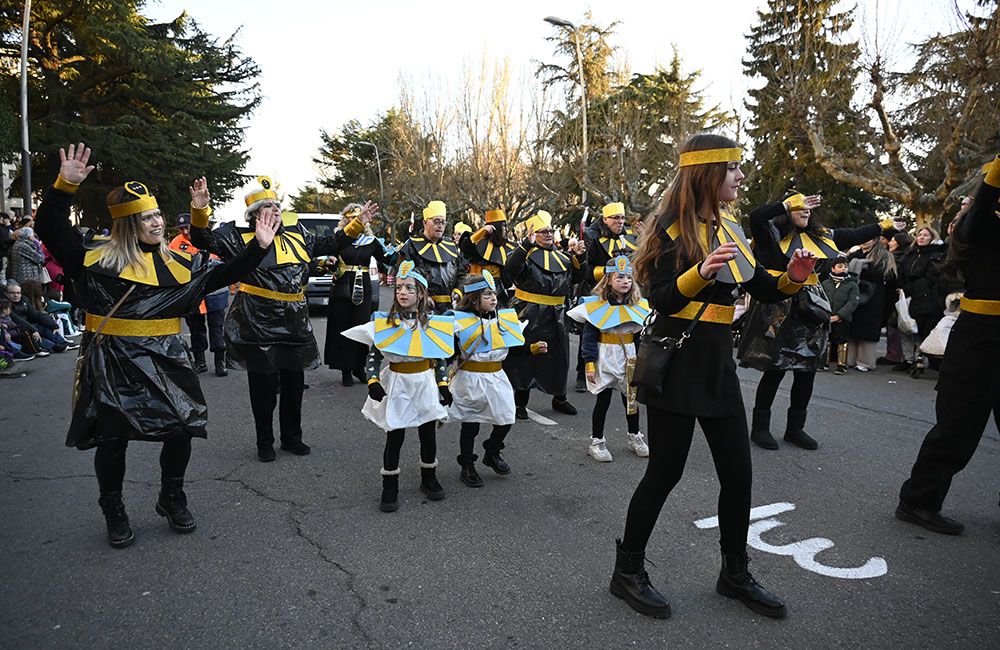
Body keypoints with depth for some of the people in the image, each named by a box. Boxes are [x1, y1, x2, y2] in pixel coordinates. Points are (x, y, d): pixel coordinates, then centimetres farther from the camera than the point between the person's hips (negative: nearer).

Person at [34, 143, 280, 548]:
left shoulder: (178, 264, 7)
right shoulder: (97, 259, -3)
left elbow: (220, 276, 12)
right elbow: (50, 230, -7)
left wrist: (257, 247, 4)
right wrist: (64, 186, -20)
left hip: (164, 359, 4)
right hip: (112, 363, -3)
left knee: (182, 429, 6)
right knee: (112, 438, 7)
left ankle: (172, 499, 31)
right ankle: (114, 512, 29)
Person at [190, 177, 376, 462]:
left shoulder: (295, 231, 9)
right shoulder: (241, 235, -4)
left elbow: (328, 245, 19)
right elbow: (205, 241, -12)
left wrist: (356, 225, 14)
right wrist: (200, 210, -28)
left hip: (294, 322, 5)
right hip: (258, 324, -5)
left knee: (294, 382, 14)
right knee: (263, 386, 6)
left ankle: (292, 437, 31)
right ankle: (265, 443, 24)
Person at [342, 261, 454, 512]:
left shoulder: (433, 322, -2)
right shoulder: (385, 323, -7)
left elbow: (440, 358, 4)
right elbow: (373, 356, -6)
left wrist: (443, 385, -1)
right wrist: (373, 381, -21)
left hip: (426, 383, 2)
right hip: (396, 384, -2)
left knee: (428, 435, 12)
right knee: (394, 438, 4)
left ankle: (429, 479, 33)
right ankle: (390, 489, 18)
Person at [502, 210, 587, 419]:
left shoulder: (562, 257, 13)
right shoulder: (526, 254, -6)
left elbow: (577, 277, 17)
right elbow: (511, 269, -25)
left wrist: (580, 257, 1)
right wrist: (527, 244, -32)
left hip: (556, 316, 6)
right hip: (529, 314, -6)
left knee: (558, 357, 15)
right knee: (524, 357, 2)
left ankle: (559, 399, 32)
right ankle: (520, 402, 15)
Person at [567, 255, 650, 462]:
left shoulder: (638, 305, 4)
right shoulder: (596, 305, -11)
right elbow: (589, 336, -11)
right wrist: (590, 362, -15)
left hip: (630, 359, 4)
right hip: (605, 359, -4)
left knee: (631, 398, 13)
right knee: (603, 400, 5)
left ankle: (634, 437, 32)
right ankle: (596, 441, 19)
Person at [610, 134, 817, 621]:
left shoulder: (730, 228, 13)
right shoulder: (671, 227, -9)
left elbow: (763, 290, 17)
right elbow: (661, 299, -17)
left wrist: (793, 278, -3)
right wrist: (701, 272, -32)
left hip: (717, 362, 7)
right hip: (676, 362, -7)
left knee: (738, 472, 11)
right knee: (665, 472, 1)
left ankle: (735, 573, 30)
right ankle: (628, 571, 19)